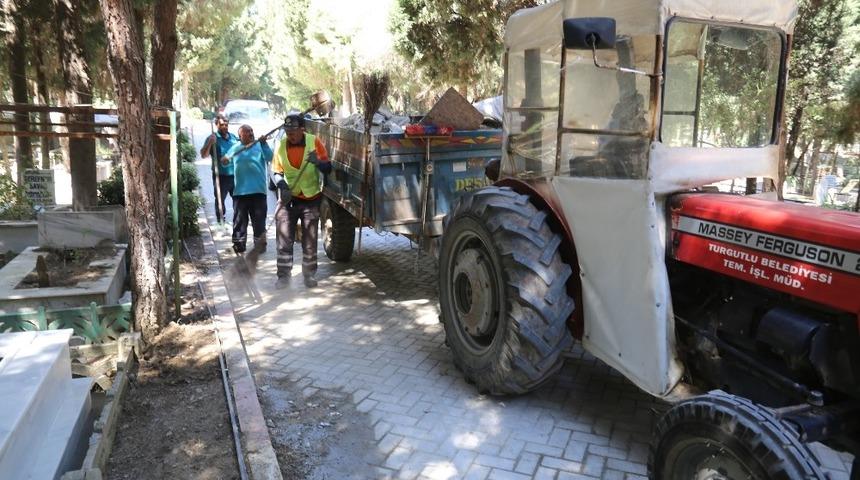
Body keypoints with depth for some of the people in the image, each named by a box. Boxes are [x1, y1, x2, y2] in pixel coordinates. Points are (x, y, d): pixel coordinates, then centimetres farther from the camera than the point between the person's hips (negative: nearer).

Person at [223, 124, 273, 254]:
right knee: (239, 219, 6)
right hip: (240, 191, 2)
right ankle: (238, 245, 14)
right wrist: (224, 160, -6)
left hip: (258, 190, -2)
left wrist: (264, 143, -23)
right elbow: (226, 160, 17)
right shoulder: (235, 148, 11)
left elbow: (269, 157, -11)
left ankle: (259, 245, 13)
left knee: (259, 219, 4)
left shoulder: (260, 146, 3)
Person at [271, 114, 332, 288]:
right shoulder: (281, 146, -5)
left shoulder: (314, 142, -10)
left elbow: (328, 168, -11)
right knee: (284, 238, 1)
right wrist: (282, 186, -19)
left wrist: (317, 162, -32)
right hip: (288, 198, 1)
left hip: (311, 198, -1)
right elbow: (276, 173, 1)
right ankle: (284, 275, 11)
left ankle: (309, 274, 22)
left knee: (310, 240, 8)